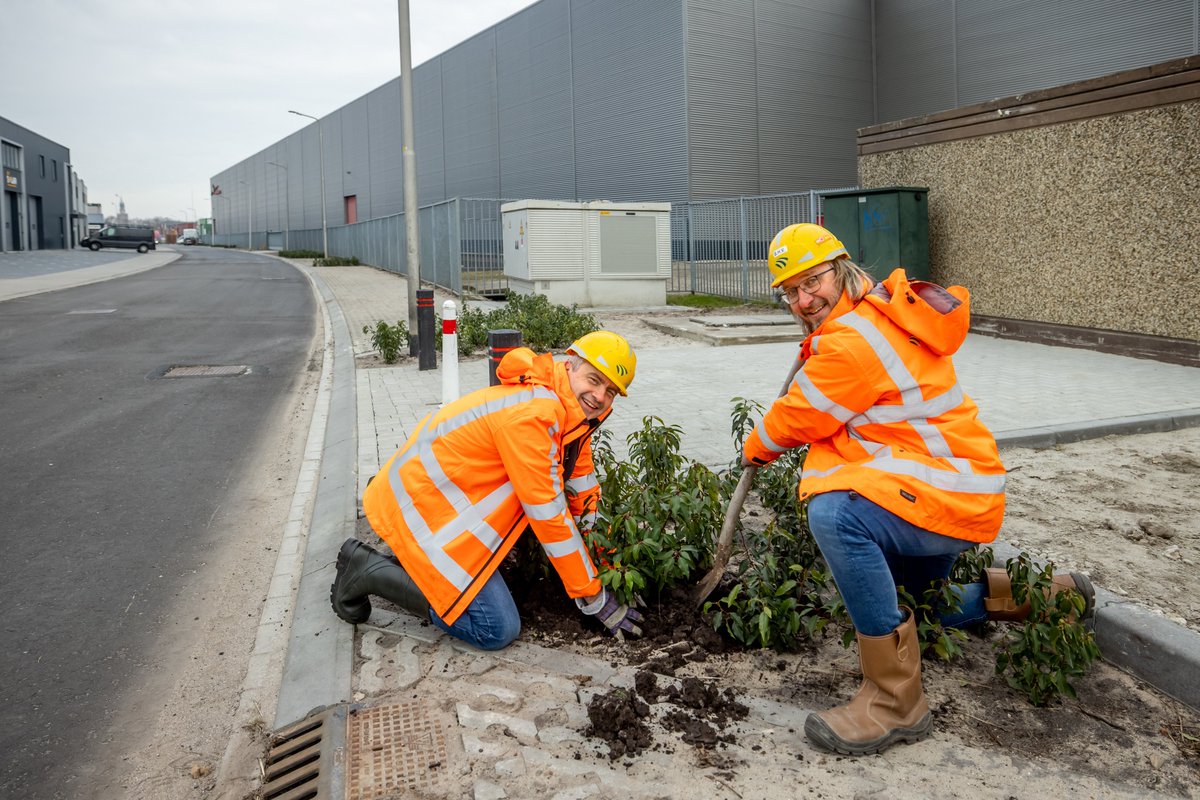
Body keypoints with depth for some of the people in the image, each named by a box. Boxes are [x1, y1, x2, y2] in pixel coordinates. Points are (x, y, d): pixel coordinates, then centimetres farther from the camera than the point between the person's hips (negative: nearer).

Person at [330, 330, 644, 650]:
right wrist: (596, 600, -16)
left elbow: (582, 491, 11)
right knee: (497, 630, -9)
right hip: (418, 502, -10)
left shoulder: (573, 411, 3)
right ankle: (367, 570, -2)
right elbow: (548, 514, -24)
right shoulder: (531, 413, -27)